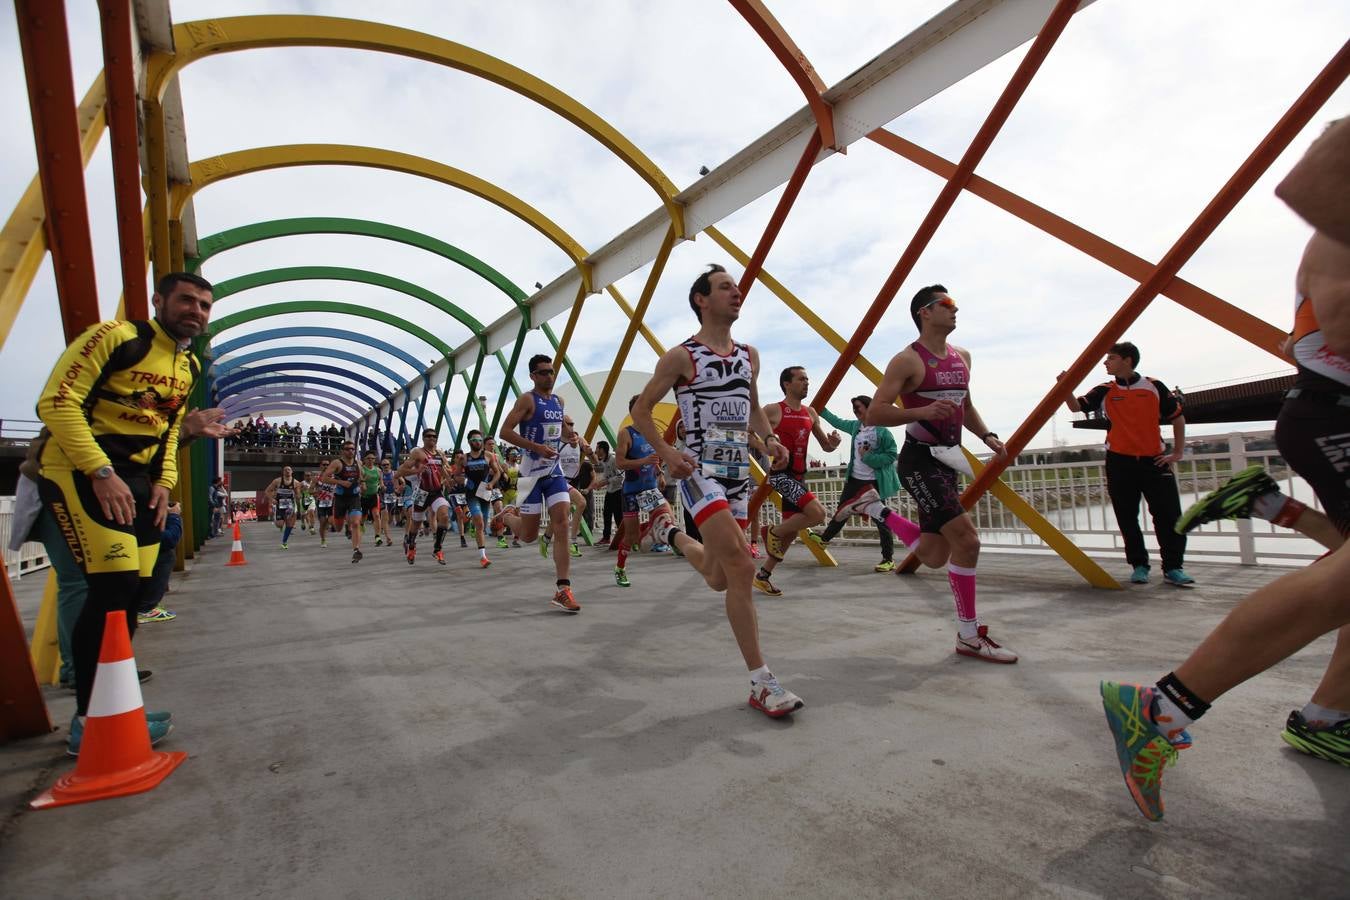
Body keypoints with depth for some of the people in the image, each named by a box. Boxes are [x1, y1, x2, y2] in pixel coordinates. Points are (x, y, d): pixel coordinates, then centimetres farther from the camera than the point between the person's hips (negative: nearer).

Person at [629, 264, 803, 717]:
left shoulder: (749, 355, 13)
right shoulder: (680, 356, -4)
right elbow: (640, 411, 0)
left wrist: (768, 441, 4)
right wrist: (666, 452, -16)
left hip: (739, 471, 6)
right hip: (700, 471, -6)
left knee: (720, 579, 11)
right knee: (741, 567, -22)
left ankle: (671, 533, 41)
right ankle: (761, 682, -10)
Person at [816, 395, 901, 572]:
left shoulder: (882, 431, -14)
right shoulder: (855, 426, 6)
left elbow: (891, 456, -14)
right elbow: (837, 421, 23)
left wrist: (868, 457, -21)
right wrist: (820, 409, 25)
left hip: (875, 482, -6)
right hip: (854, 479, 7)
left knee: (880, 519, -2)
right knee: (842, 511, 20)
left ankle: (889, 559, 7)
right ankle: (824, 538, 36)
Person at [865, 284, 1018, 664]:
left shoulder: (962, 357, 14)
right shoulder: (907, 360, -10)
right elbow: (874, 413, -15)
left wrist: (986, 436, 9)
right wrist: (923, 411, -28)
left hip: (946, 461, 8)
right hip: (919, 461, -8)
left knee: (934, 556, 11)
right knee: (967, 539, -16)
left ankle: (875, 509, 30)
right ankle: (969, 636, 0)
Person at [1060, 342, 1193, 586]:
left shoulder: (1154, 387, 3)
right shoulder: (1104, 391, 5)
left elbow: (1178, 417, 12)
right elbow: (1076, 406, -9)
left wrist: (1178, 452, 7)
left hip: (1154, 461, 0)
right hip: (1120, 463, 1)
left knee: (1170, 516, -2)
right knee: (1127, 520, 5)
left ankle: (1173, 568, 9)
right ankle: (1139, 566, 16)